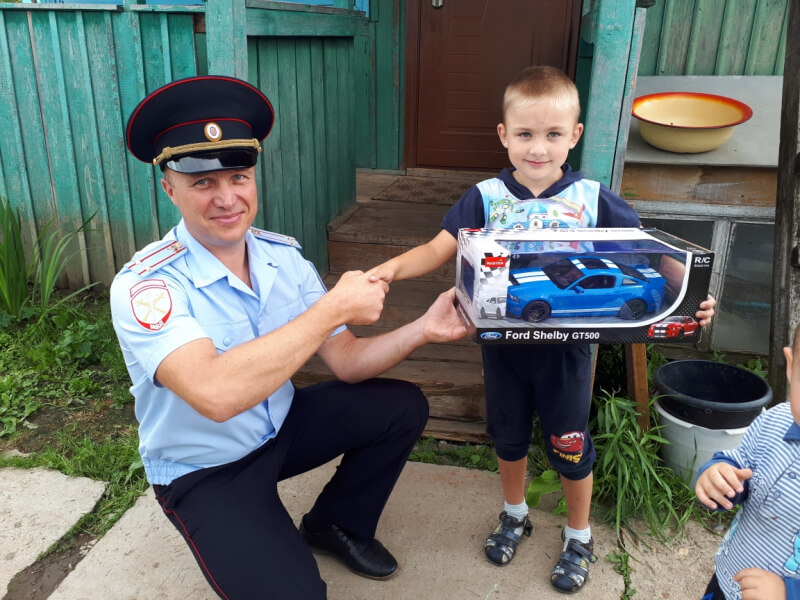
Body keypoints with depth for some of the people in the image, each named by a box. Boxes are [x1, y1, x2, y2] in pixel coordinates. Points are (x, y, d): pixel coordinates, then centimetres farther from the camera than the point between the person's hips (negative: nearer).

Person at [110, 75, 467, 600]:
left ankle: (336, 524, 19)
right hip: (203, 473, -6)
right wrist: (333, 308, -36)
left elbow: (345, 359, -7)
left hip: (283, 427, 6)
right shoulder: (144, 286, -27)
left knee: (403, 407, -3)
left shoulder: (283, 256, -8)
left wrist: (421, 330, -25)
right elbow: (216, 394, -43)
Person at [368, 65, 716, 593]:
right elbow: (439, 249, -14)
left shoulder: (594, 201, -9)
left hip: (567, 346, -1)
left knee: (570, 444, 14)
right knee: (508, 434, 21)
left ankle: (579, 536, 41)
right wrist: (394, 267, -32)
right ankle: (515, 515, 49)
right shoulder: (485, 198, -7)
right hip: (503, 342, 2)